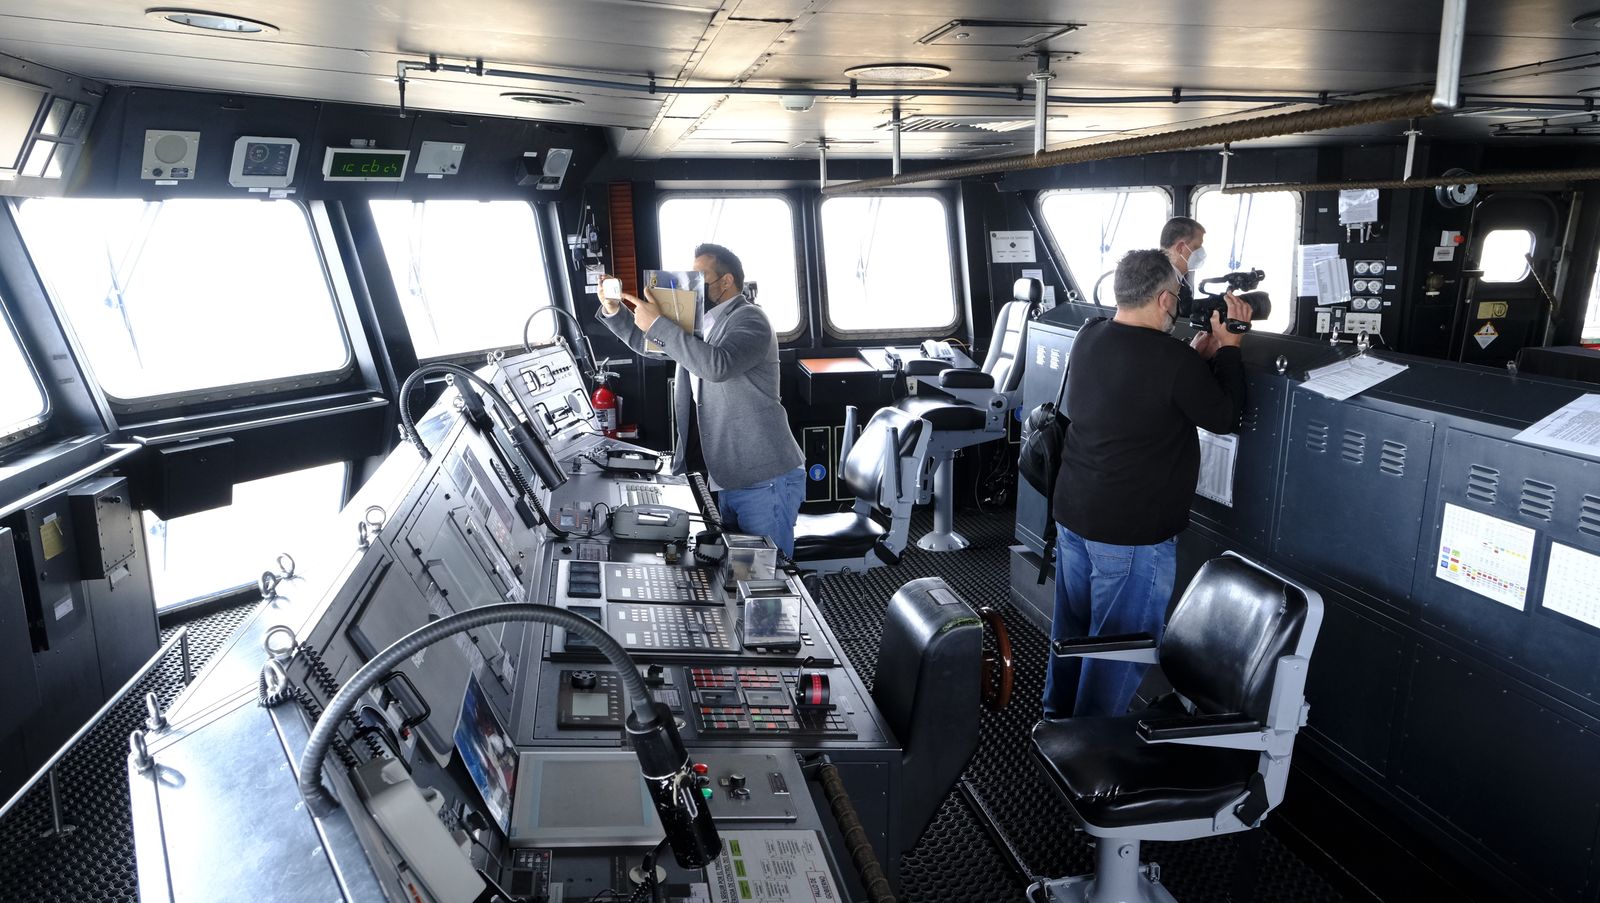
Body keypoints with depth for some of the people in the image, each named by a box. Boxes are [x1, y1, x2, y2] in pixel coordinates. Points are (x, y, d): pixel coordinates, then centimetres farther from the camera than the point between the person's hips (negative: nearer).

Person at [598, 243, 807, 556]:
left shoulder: (749, 319, -12)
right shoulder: (701, 323, 15)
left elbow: (718, 366, -30)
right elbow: (645, 343, 27)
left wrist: (658, 323, -24)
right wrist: (612, 311, 9)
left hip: (766, 481, -9)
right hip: (728, 477, 9)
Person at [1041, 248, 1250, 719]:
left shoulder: (1087, 339, 1)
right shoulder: (1173, 359, -21)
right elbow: (1224, 418, -6)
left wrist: (1197, 355, 9)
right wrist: (1228, 347, 2)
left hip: (1071, 515, 8)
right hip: (1133, 535, -7)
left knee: (1071, 628, 21)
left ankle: (1057, 718, 37)